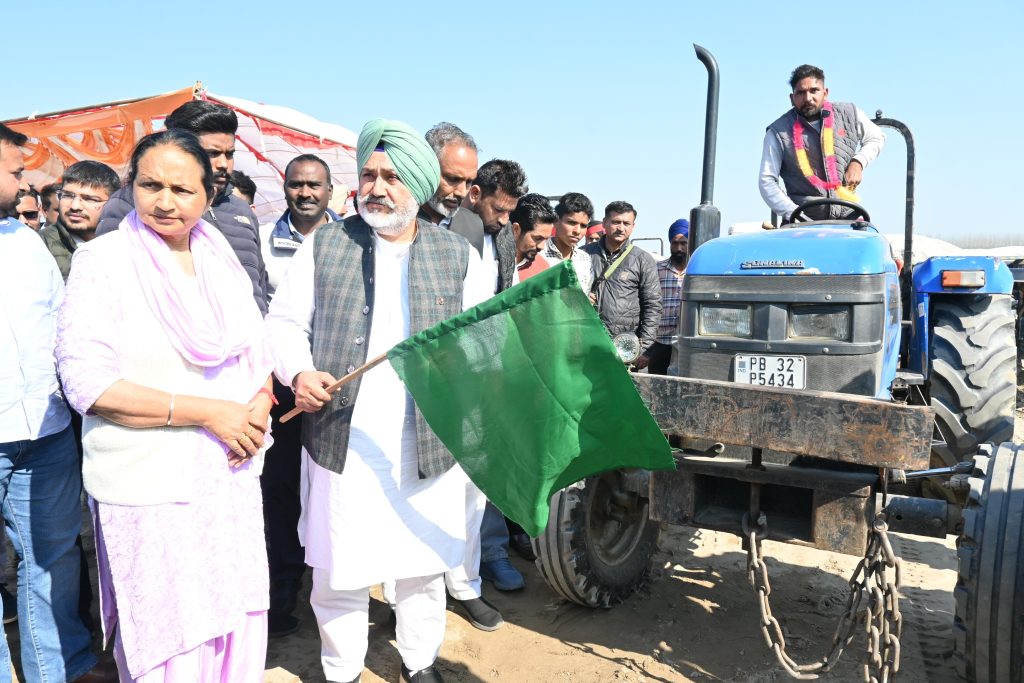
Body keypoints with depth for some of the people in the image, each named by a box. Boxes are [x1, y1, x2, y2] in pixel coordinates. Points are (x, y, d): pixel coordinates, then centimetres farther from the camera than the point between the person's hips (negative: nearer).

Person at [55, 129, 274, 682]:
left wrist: (259, 406, -7)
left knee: (236, 624, 13)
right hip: (149, 492, -4)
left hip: (230, 476, 5)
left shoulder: (223, 260, 8)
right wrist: (207, 413, -17)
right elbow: (86, 383, -14)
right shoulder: (102, 261, -8)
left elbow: (256, 351, 14)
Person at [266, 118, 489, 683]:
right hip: (341, 441, 0)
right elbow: (285, 322, 7)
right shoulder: (324, 245, 5)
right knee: (338, 570, 8)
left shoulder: (458, 255, 6)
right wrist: (298, 372, -11)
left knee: (424, 565, 14)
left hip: (428, 446, 1)